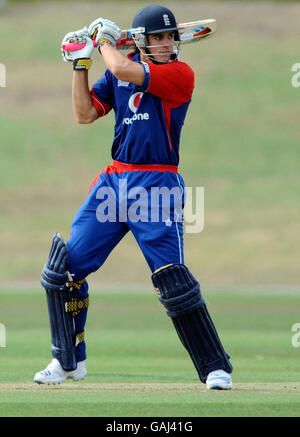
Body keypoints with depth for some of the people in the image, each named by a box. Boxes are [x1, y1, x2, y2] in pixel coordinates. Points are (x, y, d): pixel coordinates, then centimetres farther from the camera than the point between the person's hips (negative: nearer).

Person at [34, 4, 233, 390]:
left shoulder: (180, 73, -8)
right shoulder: (121, 69, 11)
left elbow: (123, 70, -20)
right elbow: (85, 114, 11)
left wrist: (104, 39, -2)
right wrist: (80, 63, 5)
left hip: (156, 187, -6)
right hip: (114, 182, 6)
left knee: (174, 281, -14)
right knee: (64, 267, 5)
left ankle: (215, 368, -3)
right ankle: (68, 361, 20)